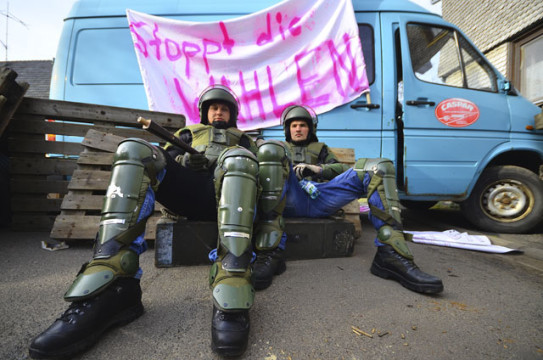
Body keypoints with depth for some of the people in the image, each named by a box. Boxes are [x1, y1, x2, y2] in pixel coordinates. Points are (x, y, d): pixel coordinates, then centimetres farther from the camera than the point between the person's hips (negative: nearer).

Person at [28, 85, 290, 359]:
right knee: (134, 150, -22)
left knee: (238, 159, -34)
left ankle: (231, 295, -47)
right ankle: (112, 287, -36)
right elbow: (166, 157, 21)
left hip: (228, 194, -1)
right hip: (185, 192, 2)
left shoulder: (242, 139, 33)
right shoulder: (188, 133, 37)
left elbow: (263, 164, 17)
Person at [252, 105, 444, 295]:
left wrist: (319, 169, -1)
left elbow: (340, 168, 20)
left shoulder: (321, 148, 38)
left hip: (320, 198, 2)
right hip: (291, 199, -1)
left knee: (378, 167, -15)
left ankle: (391, 254, -33)